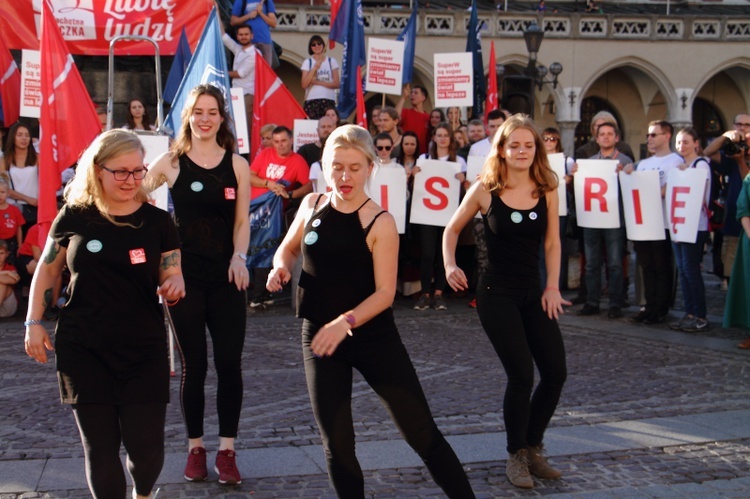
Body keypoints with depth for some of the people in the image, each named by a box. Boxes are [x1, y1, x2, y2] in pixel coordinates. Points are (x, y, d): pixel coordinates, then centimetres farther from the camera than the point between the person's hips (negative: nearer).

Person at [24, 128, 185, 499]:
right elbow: (46, 271, 10)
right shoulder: (74, 216, -1)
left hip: (144, 350, 0)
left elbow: (172, 277, 3)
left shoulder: (158, 222, 0)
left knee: (147, 447, 0)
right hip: (83, 349, 0)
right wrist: (34, 322, 4)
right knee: (100, 447, 3)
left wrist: (174, 286, -20)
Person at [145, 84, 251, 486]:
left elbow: (242, 220, 5)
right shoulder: (171, 162, 1)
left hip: (226, 276, 1)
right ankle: (195, 448, 19)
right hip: (184, 275, -1)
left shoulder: (237, 165, 4)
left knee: (229, 363, -2)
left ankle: (227, 450, 7)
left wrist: (239, 258, -11)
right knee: (194, 366, 6)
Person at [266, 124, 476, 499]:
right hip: (319, 338, 4)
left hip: (374, 338, -4)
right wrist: (281, 267, -6)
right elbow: (289, 247, 17)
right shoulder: (311, 205, 0)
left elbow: (385, 293, -16)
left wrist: (345, 322, -31)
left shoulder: (379, 223, -14)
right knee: (336, 444, 7)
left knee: (423, 434, 1)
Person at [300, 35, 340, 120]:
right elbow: (304, 85, -2)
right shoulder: (307, 62, 9)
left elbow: (336, 84, 3)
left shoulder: (332, 61, 11)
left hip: (329, 101, 0)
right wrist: (315, 68, -10)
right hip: (311, 101, 0)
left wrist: (318, 82, -7)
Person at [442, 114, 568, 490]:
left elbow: (552, 243, 8)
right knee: (522, 375, -11)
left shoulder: (547, 190, 1)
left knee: (556, 373, 2)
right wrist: (450, 266, -11)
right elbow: (452, 229, 4)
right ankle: (516, 456, 10)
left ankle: (532, 448, 24)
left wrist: (553, 288, -1)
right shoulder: (485, 190, -8)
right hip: (496, 294, -4)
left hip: (533, 293, 5)